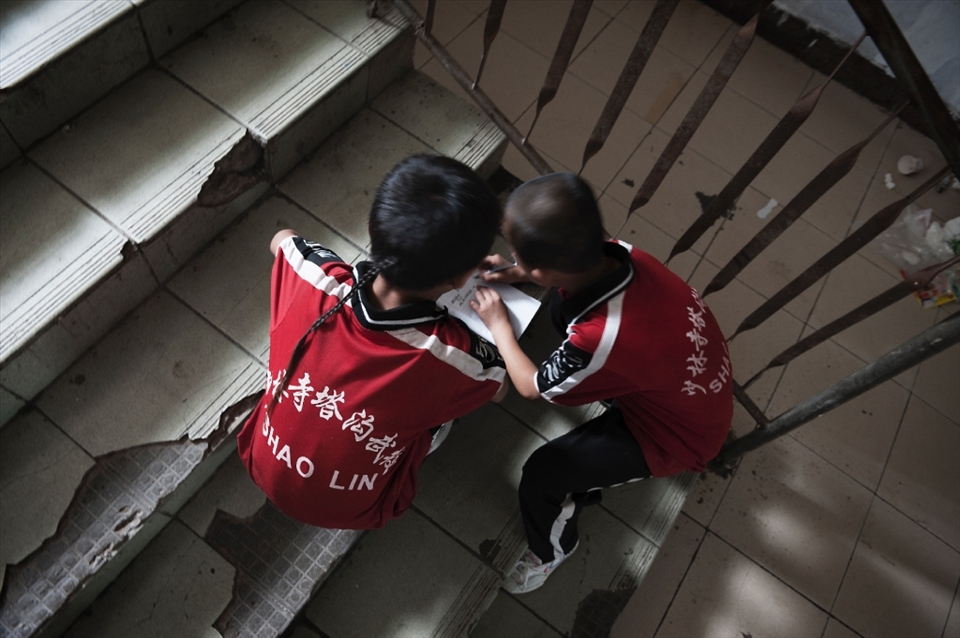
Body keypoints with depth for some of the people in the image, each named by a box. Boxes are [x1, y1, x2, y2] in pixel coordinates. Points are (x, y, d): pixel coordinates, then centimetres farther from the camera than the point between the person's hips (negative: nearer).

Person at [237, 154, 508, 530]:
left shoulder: (312, 280, -29)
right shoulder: (456, 356, -34)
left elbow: (281, 238, 0)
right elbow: (499, 386, -6)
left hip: (266, 469, 3)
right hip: (349, 512, -2)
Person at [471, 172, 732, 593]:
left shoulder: (600, 342, -42)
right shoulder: (620, 256, -24)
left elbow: (531, 387, -18)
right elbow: (572, 273, 6)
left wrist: (498, 324, -6)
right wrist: (519, 274, -4)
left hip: (678, 436, -6)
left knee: (540, 474, -8)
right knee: (560, 306, 6)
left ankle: (551, 550, 26)